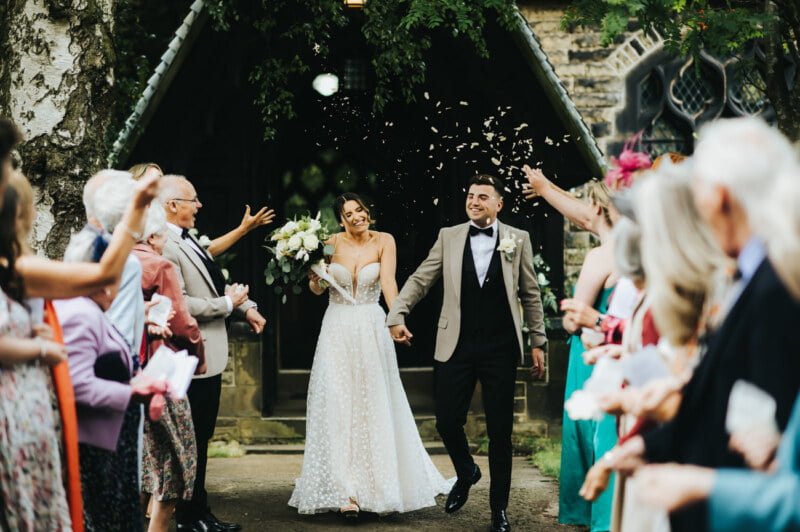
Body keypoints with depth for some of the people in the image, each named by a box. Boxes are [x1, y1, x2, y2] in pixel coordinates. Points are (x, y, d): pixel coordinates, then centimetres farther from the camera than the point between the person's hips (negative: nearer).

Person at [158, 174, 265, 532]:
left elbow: (215, 282, 23)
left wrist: (246, 306, 15)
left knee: (200, 439, 16)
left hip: (210, 355, 10)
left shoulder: (188, 240, 12)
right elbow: (180, 304, -25)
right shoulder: (166, 247, -19)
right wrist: (228, 303, -14)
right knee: (192, 441, 0)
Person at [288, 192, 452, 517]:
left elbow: (388, 280, -15)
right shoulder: (332, 244, 1)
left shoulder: (383, 241, -1)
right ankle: (346, 491, -2)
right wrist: (314, 277, -21)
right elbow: (316, 289, 3)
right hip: (337, 331, 1)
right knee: (338, 408, -3)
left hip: (371, 330, -1)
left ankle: (381, 483, 15)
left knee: (375, 406, 4)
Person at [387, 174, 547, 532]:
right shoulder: (449, 237, 5)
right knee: (447, 422, 2)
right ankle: (466, 473, 33)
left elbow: (530, 295, 7)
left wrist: (538, 342, 5)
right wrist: (397, 314, -8)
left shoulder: (518, 240, 4)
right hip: (456, 346, 1)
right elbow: (419, 280, 6)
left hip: (500, 349, -1)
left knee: (500, 431, 3)